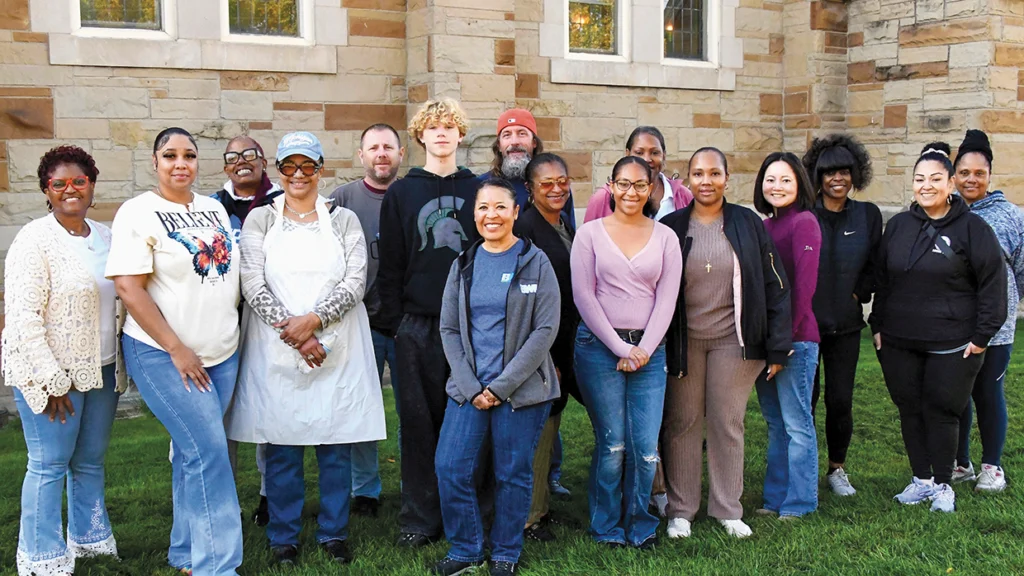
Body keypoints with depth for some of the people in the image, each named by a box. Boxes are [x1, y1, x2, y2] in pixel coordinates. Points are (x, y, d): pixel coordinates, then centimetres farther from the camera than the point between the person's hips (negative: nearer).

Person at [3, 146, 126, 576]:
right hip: (53, 373, -6)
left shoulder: (106, 237, 10)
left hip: (102, 370, 6)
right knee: (50, 465, 0)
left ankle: (89, 540, 28)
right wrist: (51, 380, -17)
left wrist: (122, 362, 13)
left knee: (91, 461, 14)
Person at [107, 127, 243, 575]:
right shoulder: (138, 213, -8)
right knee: (209, 451, -10)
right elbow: (128, 288, -13)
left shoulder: (215, 209, 10)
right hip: (163, 355, -6)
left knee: (192, 452, 13)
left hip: (222, 353, 6)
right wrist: (176, 350, -15)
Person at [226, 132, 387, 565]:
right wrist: (293, 332, -14)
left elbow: (355, 282, -3)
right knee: (281, 444, 4)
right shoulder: (260, 220, 6)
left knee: (337, 443, 5)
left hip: (337, 346, 1)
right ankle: (283, 537, 18)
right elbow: (252, 284, -4)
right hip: (275, 347, 0)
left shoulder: (344, 220, 7)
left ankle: (334, 533, 19)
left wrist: (313, 320, -16)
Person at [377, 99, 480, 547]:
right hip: (418, 325, 0)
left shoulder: (477, 190, 10)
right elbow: (390, 262, 6)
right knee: (420, 420, 2)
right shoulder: (401, 193, 8)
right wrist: (392, 320, -1)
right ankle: (419, 518, 10)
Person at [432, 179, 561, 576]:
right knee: (450, 468, -3)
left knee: (513, 474, 5)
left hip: (521, 390, -3)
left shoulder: (535, 262, -2)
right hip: (468, 389, 3)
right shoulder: (464, 264, 8)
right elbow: (449, 329, 7)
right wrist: (471, 387, -6)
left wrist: (501, 386, -12)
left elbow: (546, 329, -8)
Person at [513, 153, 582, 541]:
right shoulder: (524, 227, -12)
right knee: (538, 430, -2)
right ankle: (529, 517, 10)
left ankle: (542, 504, 28)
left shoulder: (568, 229, 14)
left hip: (564, 345, 8)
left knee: (550, 424, 15)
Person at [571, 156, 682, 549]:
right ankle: (607, 526, 18)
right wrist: (620, 348, -7)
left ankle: (639, 524, 19)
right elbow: (583, 296, -2)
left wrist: (644, 349, -7)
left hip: (648, 350, 2)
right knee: (612, 443, -1)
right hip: (599, 346, -2)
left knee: (646, 447, -2)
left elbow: (667, 298, 4)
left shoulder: (665, 237, 9)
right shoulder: (590, 233, 3)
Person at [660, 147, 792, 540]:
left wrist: (777, 346, -3)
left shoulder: (748, 224, 0)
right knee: (682, 423, 6)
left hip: (733, 341, 0)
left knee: (728, 423, 8)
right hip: (682, 342, 0)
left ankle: (728, 509, 22)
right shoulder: (671, 227, 0)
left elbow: (774, 286, 1)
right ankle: (681, 510, 19)